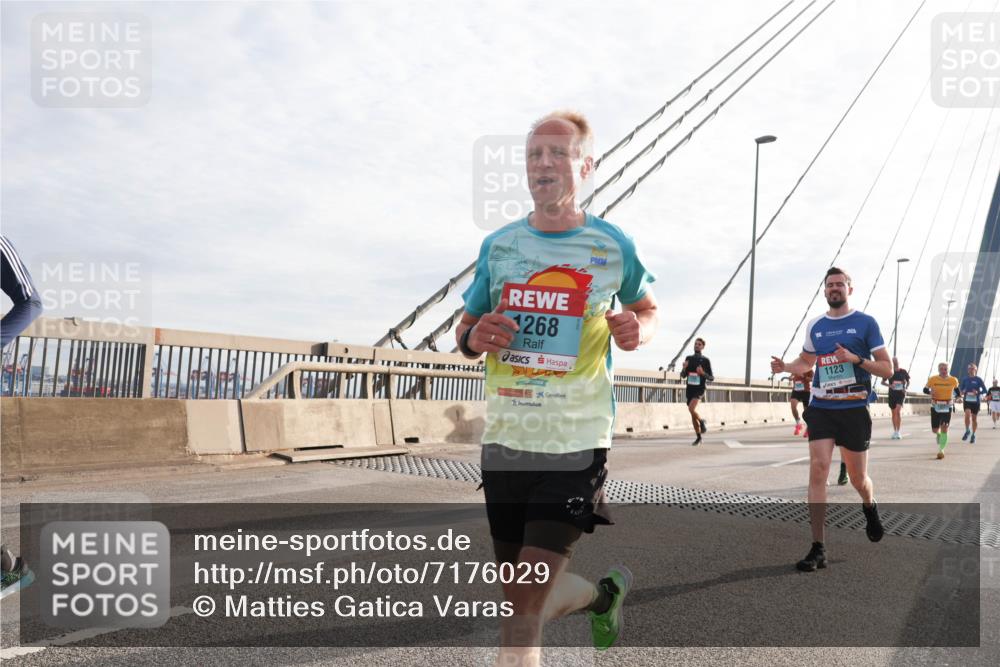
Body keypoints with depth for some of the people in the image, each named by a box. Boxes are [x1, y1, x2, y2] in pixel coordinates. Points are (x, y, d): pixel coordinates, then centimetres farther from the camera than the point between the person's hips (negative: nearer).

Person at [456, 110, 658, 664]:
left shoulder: (612, 245, -1)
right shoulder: (498, 245, 6)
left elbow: (647, 308, 15)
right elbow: (465, 328, 15)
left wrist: (637, 330, -9)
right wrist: (475, 337, -10)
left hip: (575, 446, -4)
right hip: (503, 444, 4)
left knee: (523, 613, -10)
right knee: (525, 600, 18)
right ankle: (606, 591, 48)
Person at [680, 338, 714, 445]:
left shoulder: (706, 360, -1)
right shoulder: (688, 358, 9)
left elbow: (711, 378, 0)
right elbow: (683, 376, 9)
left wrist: (703, 373, -19)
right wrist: (684, 368, -12)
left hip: (700, 389, -4)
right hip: (689, 389, 4)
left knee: (691, 409, -27)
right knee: (693, 414, 9)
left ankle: (701, 422, 4)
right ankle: (698, 437, 23)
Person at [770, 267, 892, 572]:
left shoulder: (866, 323, -2)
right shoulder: (815, 326, 9)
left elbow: (887, 368, -3)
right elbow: (806, 361, 25)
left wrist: (856, 359, -20)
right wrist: (785, 366, 3)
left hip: (854, 409, -2)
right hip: (821, 408, 2)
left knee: (858, 479, 10)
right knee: (818, 468, -13)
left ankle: (870, 507, 48)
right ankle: (818, 549, -10)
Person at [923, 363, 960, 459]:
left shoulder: (953, 380, -3)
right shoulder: (932, 379, -7)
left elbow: (956, 389, 16)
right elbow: (925, 389, 2)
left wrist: (956, 397, -3)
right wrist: (930, 392, -21)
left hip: (947, 407, -1)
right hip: (935, 407, 1)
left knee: (944, 428, -14)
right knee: (935, 430, 8)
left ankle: (941, 450, -10)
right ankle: (938, 434, 47)